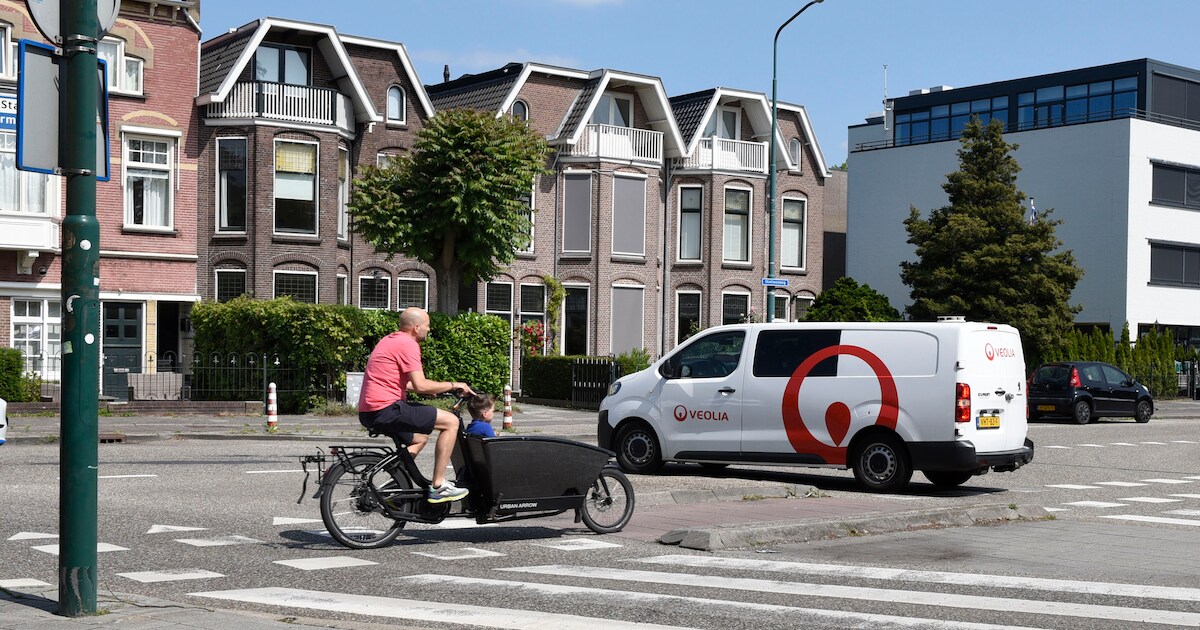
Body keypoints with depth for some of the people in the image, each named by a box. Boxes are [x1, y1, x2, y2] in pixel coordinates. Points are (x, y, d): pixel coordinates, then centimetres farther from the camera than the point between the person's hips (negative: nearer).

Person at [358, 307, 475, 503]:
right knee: (451, 421, -7)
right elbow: (421, 385, -19)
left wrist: (433, 389, 28)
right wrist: (453, 385, -5)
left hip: (368, 412, 11)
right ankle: (438, 486, -6)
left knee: (419, 437, 32)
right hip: (386, 409, -11)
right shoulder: (408, 344, -11)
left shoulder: (390, 340, 21)